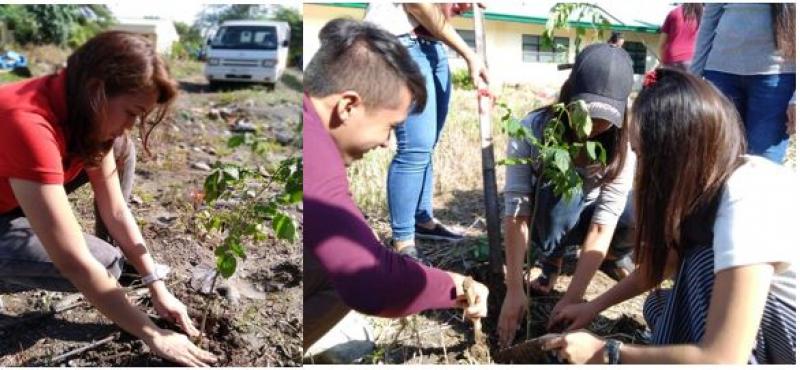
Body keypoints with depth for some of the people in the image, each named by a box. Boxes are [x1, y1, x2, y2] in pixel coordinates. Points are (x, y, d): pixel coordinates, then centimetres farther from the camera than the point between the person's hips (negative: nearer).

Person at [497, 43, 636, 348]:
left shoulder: (622, 144, -26)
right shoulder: (531, 130, -29)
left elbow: (603, 223, -31)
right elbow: (517, 212, -32)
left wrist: (573, 297, -38)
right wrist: (514, 290, -39)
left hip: (586, 217, 2)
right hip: (548, 220, -2)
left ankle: (614, 257, 4)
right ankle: (551, 260, -7)